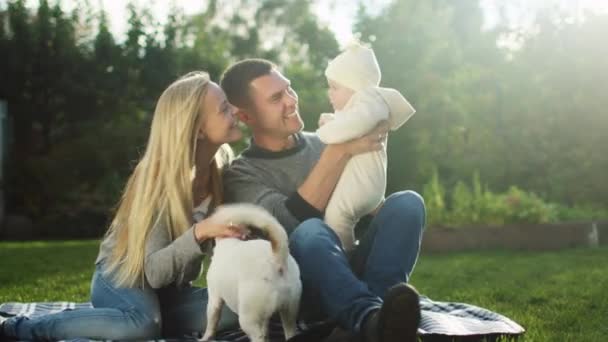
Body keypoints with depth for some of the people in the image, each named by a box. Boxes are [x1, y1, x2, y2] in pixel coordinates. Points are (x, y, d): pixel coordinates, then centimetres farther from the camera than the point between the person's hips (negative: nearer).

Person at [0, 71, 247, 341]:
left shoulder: (221, 162, -7)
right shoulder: (163, 176, -24)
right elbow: (154, 272, -32)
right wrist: (199, 232, -46)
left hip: (168, 289, 6)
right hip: (122, 278, -6)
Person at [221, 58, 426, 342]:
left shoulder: (322, 143, 13)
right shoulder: (240, 175, -1)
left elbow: (367, 209, 15)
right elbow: (293, 221, -20)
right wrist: (339, 152, -22)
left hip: (354, 268, 5)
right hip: (304, 290, -4)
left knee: (407, 202, -18)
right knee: (310, 232, -35)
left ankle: (378, 302, -42)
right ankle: (370, 318, -59)